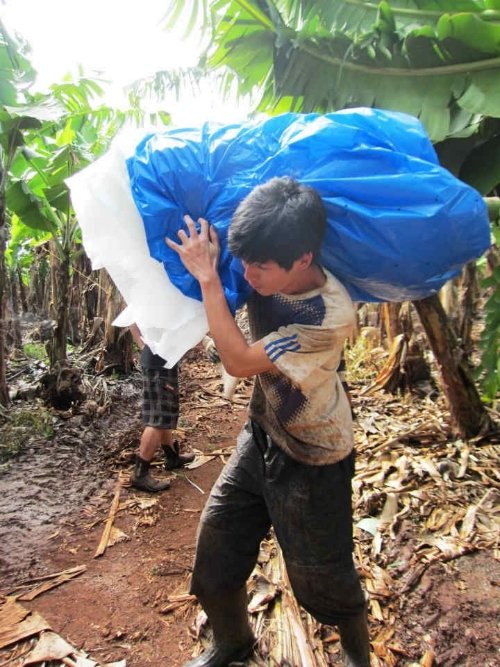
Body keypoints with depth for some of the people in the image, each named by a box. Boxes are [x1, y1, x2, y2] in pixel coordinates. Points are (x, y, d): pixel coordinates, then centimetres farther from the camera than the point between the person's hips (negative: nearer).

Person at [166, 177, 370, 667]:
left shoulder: (330, 318, -32)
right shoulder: (264, 272, -13)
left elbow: (238, 361, -29)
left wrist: (207, 277, -27)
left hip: (312, 461, -6)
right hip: (261, 439, 6)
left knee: (319, 576, 12)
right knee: (214, 552, 13)